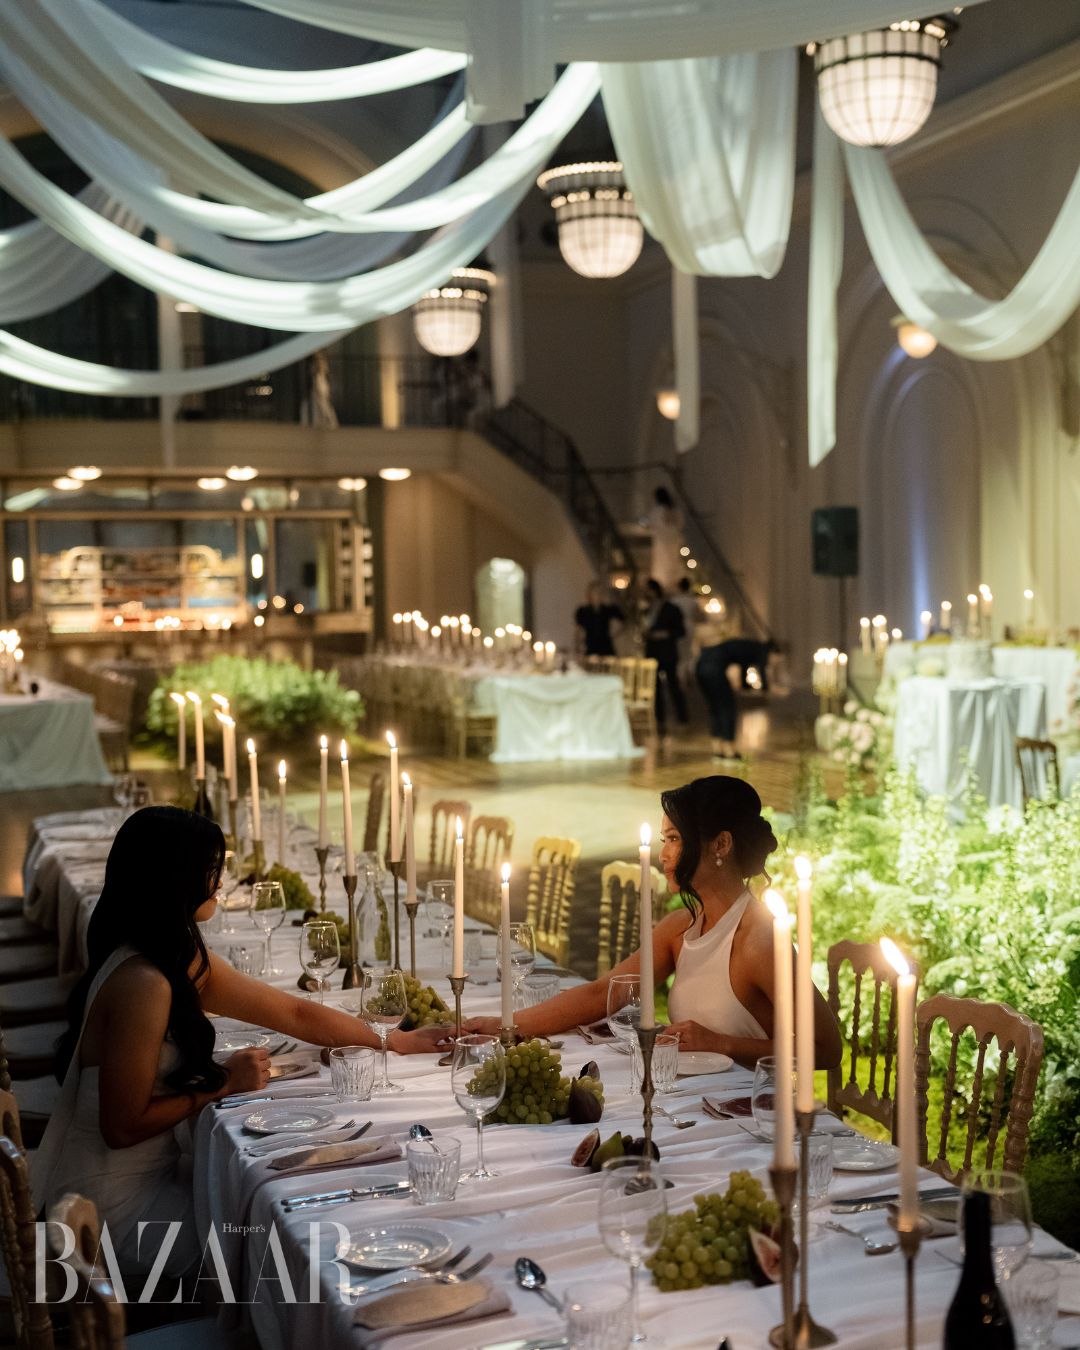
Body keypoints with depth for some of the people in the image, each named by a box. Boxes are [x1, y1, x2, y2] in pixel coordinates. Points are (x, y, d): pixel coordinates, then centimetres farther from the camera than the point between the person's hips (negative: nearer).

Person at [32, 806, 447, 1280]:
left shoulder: (183, 960, 2)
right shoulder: (142, 984, -27)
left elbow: (296, 1014, 8)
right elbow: (123, 1127, -25)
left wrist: (401, 1041, 8)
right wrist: (223, 1083, -15)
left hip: (150, 1172, 8)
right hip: (114, 1206, -8)